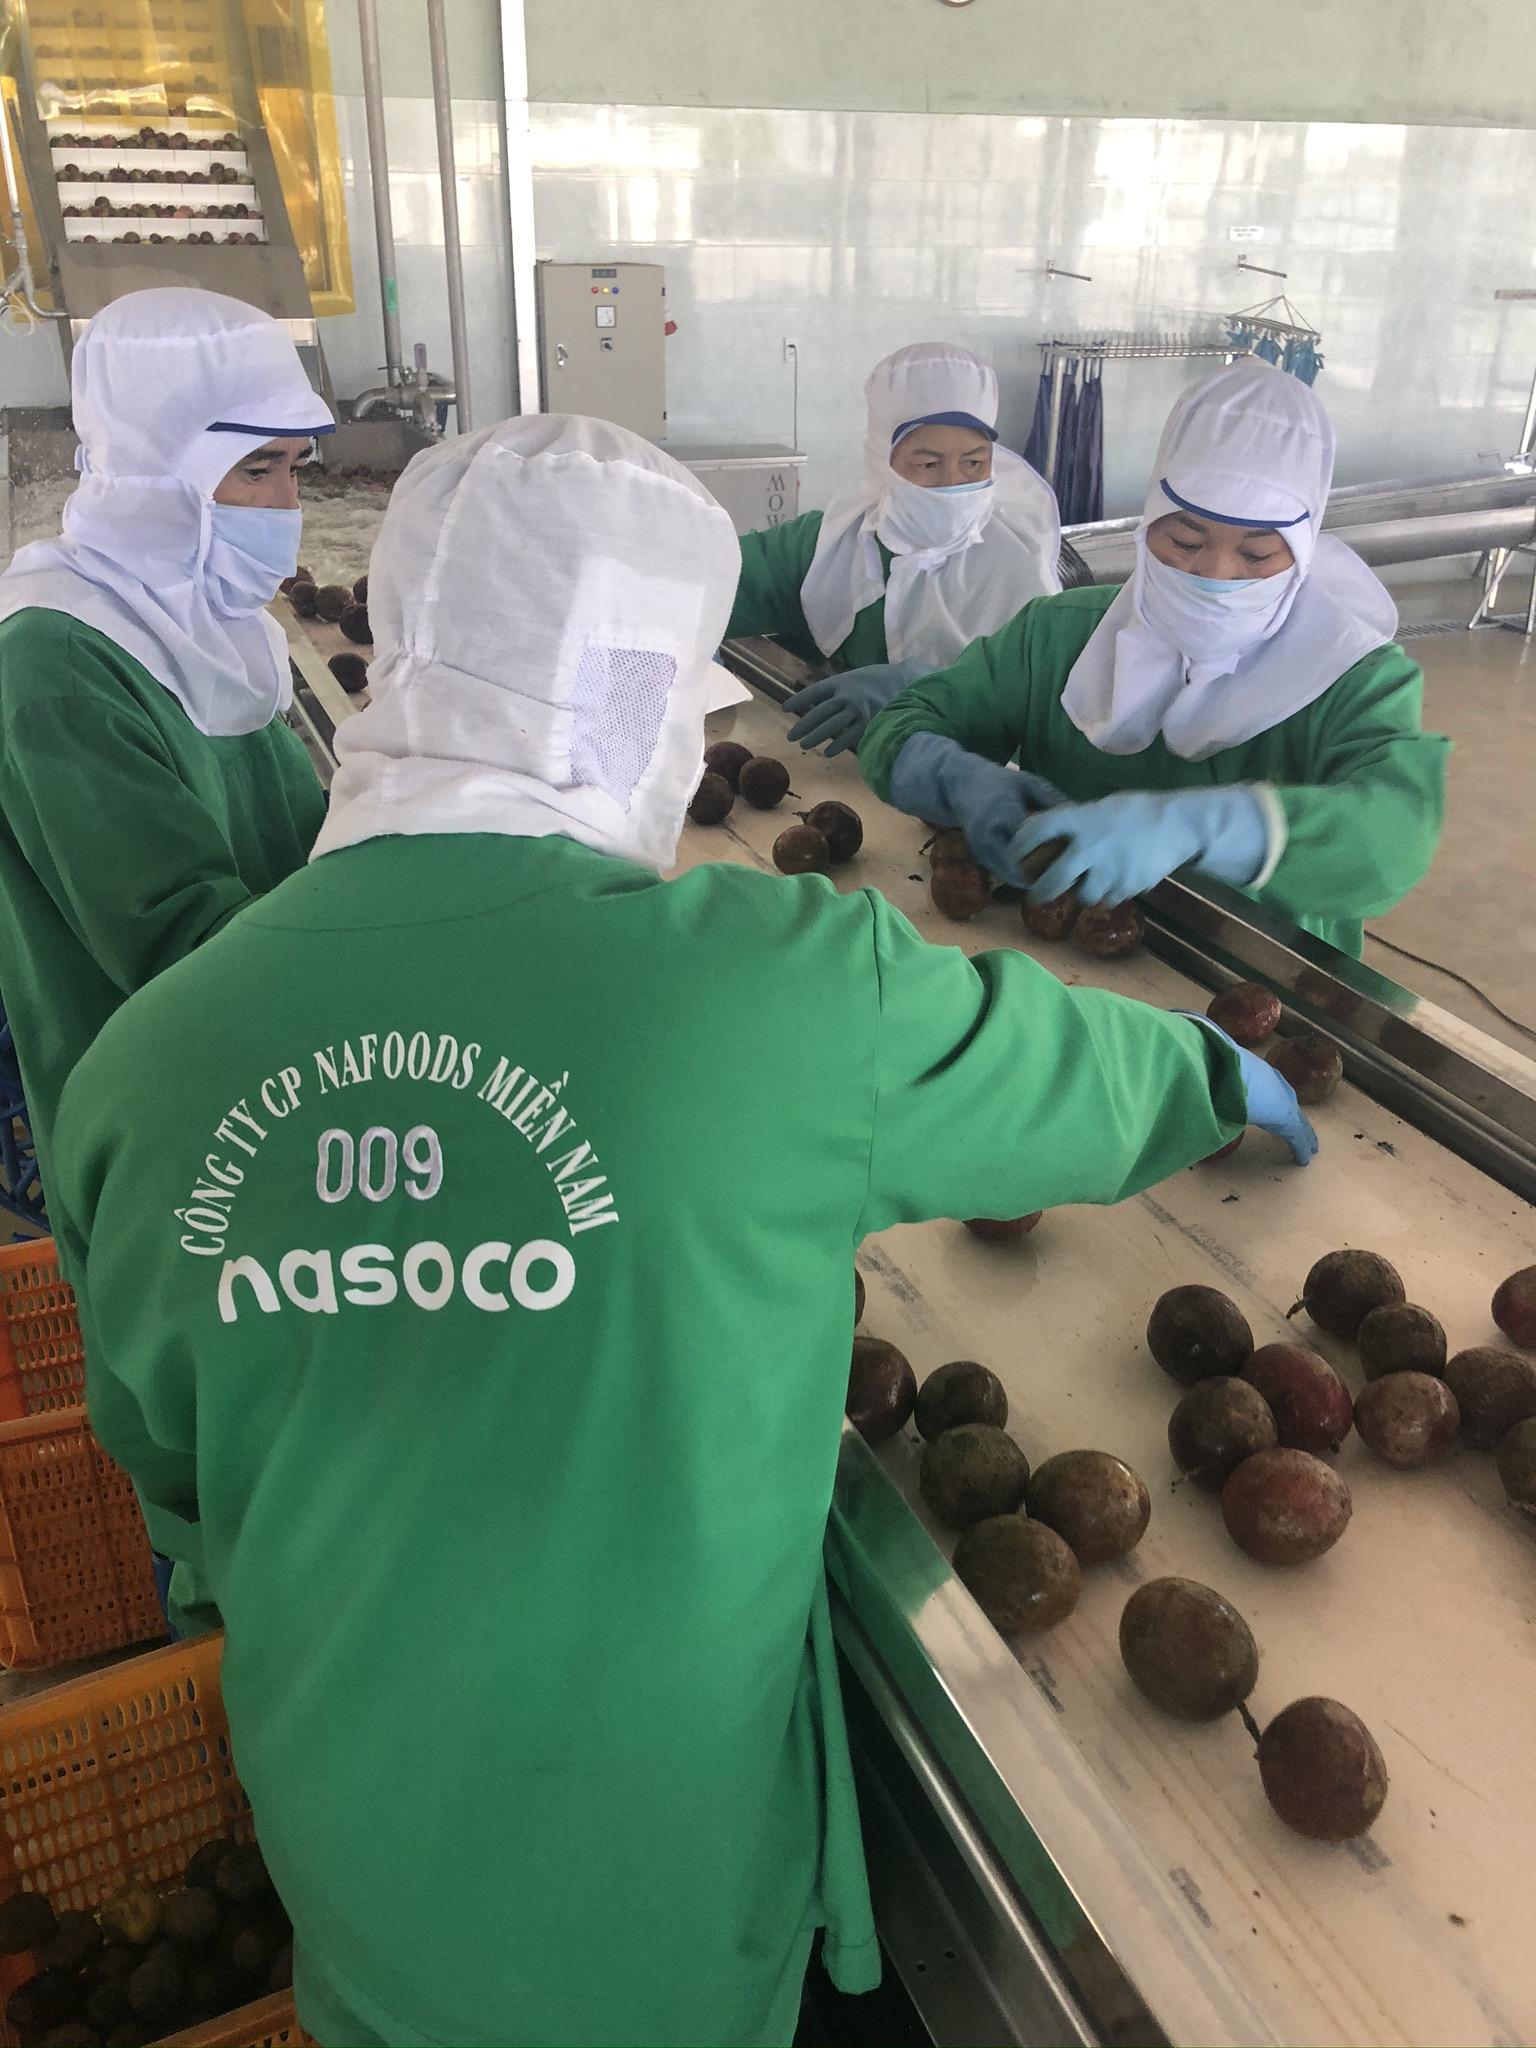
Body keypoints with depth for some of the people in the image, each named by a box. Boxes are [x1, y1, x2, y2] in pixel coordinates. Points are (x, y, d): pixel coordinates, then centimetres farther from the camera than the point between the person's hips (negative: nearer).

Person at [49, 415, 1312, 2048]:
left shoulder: (137, 1063, -17)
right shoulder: (791, 986, -29)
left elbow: (168, 1475, -2)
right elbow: (1073, 1078, -9)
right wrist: (1224, 1081, 14)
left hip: (338, 1811, 3)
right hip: (657, 1834, -2)